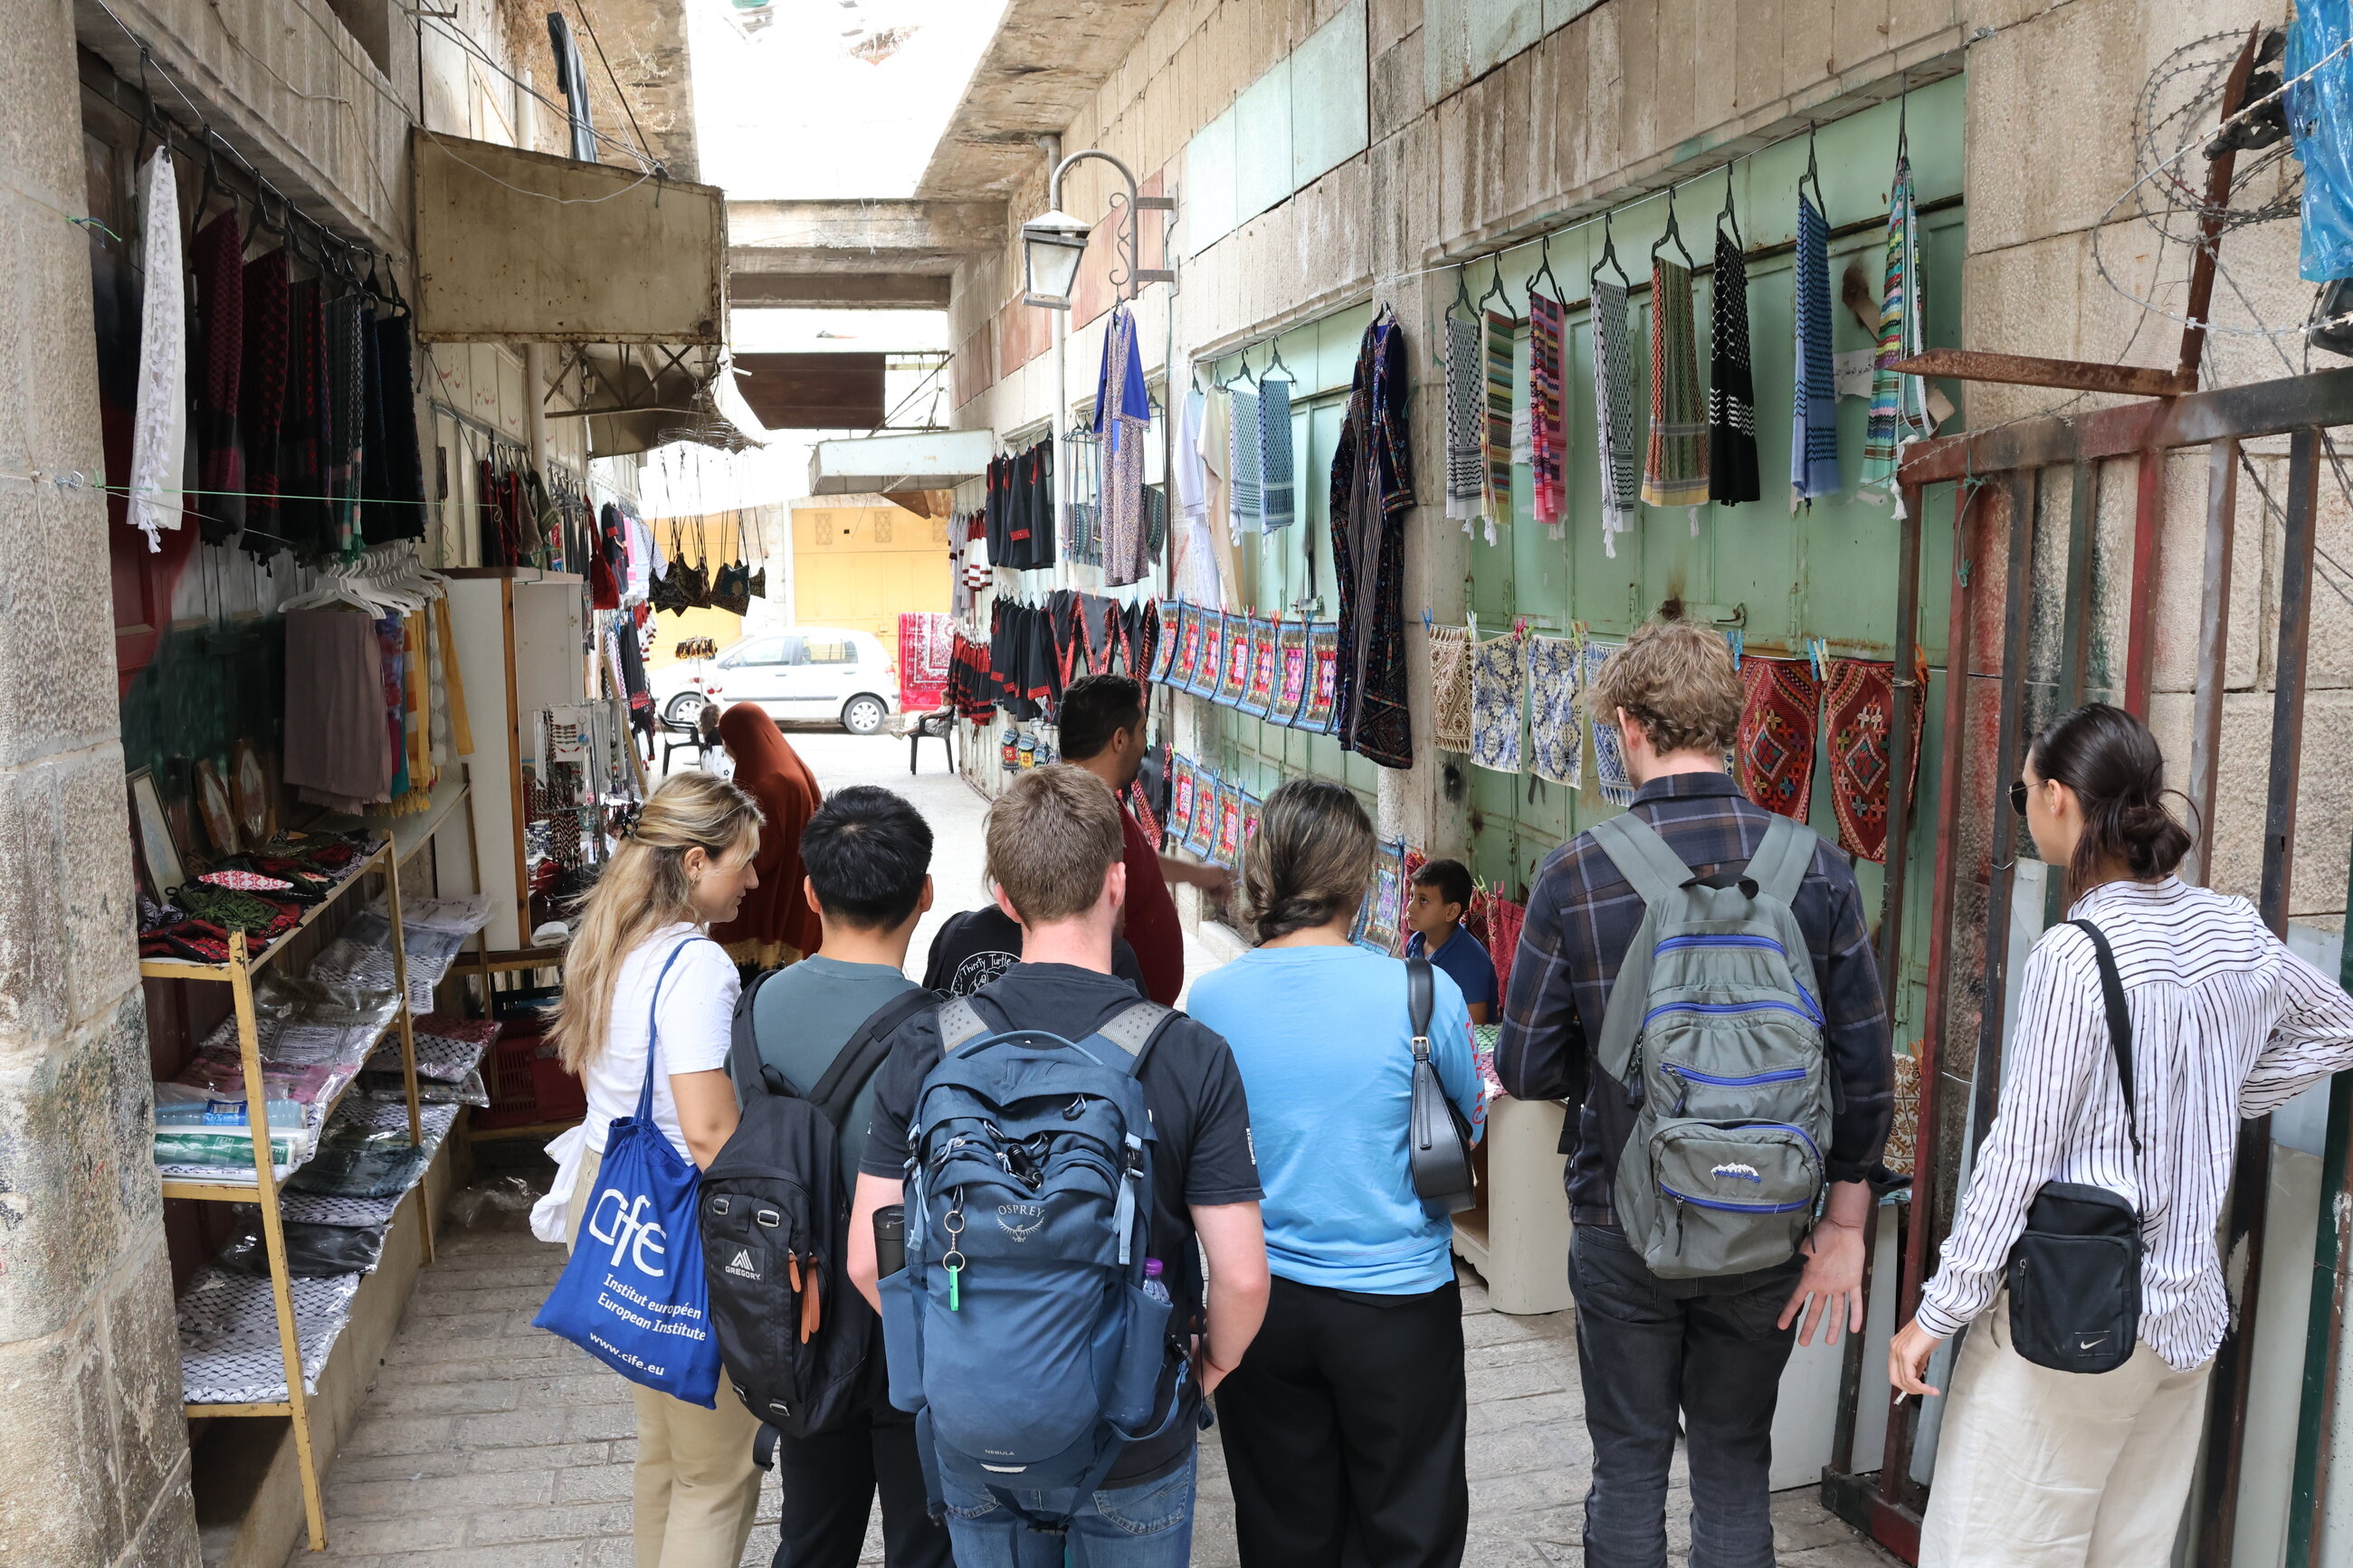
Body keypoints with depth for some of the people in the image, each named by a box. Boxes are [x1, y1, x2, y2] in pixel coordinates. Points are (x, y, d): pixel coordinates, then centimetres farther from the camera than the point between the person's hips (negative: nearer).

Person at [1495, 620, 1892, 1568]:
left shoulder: (1575, 875, -14)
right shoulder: (1815, 868, -8)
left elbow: (1527, 1070, -9)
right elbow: (1864, 1065, -4)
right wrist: (1845, 1225, 6)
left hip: (1623, 1228, -2)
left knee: (1629, 1463, 16)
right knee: (1735, 1464, 19)